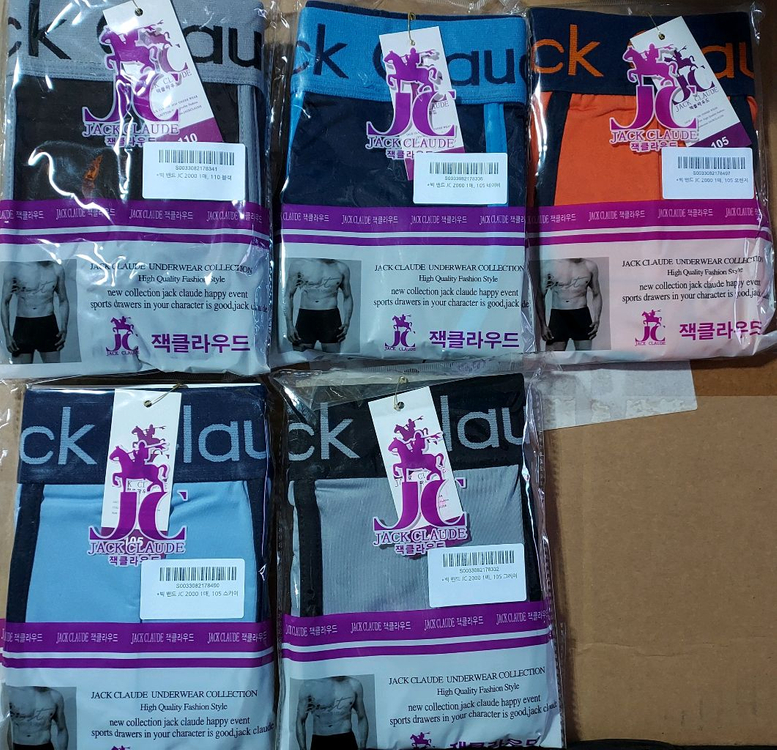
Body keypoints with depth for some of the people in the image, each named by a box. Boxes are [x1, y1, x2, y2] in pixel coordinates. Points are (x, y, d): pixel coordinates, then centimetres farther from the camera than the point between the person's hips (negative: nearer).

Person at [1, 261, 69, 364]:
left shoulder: (56, 269, 3)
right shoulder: (15, 267, -4)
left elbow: (63, 301, 12)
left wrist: (64, 329, -1)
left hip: (49, 325, 2)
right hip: (23, 325, -2)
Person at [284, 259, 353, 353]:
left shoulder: (342, 268, 8)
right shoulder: (298, 265, 2)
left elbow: (347, 297, 16)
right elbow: (288, 296, 5)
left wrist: (346, 322, 1)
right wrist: (289, 325, -3)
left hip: (331, 318, 1)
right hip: (305, 317, -1)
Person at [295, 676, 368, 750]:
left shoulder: (354, 685, 1)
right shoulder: (309, 685, -4)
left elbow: (362, 718, 10)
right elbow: (300, 720, 2)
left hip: (347, 742, 1)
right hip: (320, 743, -1)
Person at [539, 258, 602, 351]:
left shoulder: (590, 266, 4)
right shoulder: (550, 267, -3)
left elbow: (596, 294, 14)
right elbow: (540, 297, 3)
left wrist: (597, 320, 1)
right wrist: (543, 325, -1)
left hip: (581, 315, 2)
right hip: (558, 315, -2)